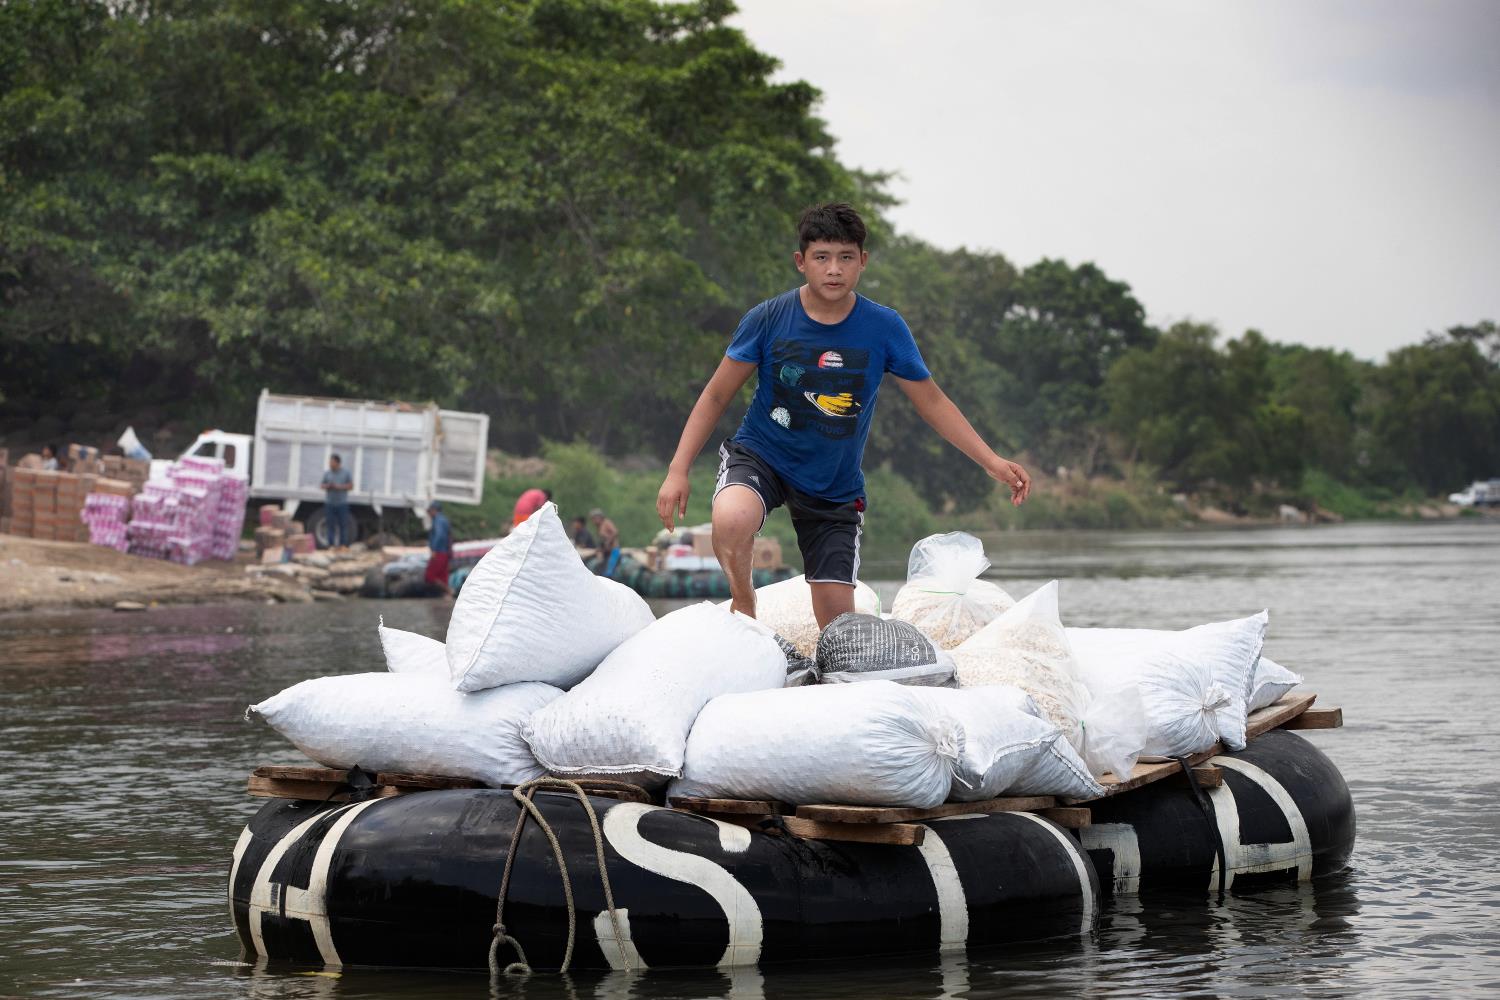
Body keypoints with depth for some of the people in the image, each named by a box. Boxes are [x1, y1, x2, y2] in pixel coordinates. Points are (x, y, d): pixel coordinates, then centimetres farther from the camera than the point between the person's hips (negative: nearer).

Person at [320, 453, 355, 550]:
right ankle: (331, 544, 3)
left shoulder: (346, 473, 3)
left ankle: (343, 544, 2)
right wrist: (328, 486, -12)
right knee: (331, 525, 0)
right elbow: (323, 486, 11)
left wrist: (339, 487, -12)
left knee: (343, 525, -2)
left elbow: (351, 486, 1)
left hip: (342, 503, -1)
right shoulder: (327, 473, 8)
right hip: (329, 503, 1)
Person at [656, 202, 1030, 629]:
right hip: (759, 456, -2)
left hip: (835, 486, 2)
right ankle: (743, 600, -6)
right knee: (732, 522, -35)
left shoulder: (884, 328, -9)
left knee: (838, 619, -3)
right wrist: (678, 470, -11)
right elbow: (716, 395, -4)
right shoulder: (768, 319, -12)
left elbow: (931, 402, 2)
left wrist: (990, 460, -6)